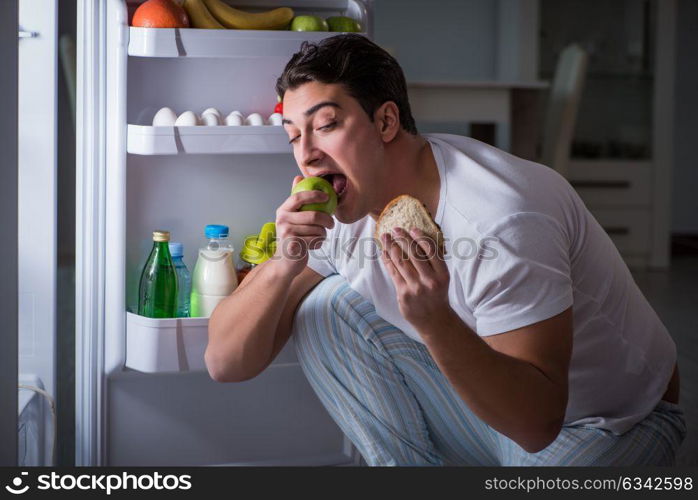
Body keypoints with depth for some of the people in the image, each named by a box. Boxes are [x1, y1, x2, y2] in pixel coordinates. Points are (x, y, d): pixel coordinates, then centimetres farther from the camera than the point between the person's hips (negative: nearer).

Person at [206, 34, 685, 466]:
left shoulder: (501, 219, -32)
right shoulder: (332, 213, -10)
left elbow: (536, 421, -33)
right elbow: (225, 364, -10)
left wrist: (433, 319, -46)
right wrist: (284, 265, -28)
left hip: (617, 426, -6)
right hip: (496, 400, 7)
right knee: (325, 308, -10)